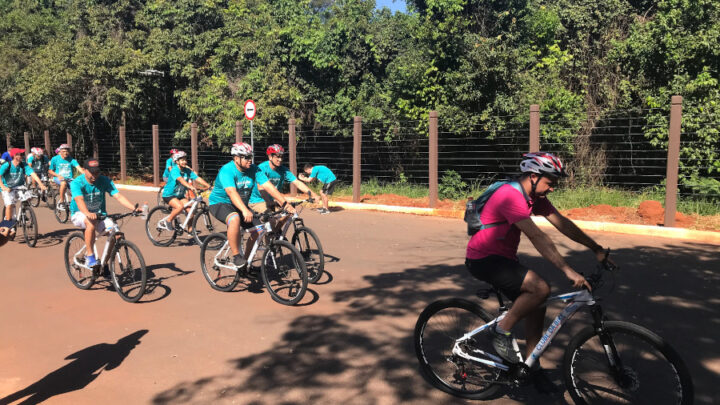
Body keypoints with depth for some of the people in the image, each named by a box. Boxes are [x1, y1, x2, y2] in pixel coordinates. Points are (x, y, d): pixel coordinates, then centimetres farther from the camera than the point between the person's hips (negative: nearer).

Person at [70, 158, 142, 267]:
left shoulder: (104, 180, -7)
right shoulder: (77, 183, -16)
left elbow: (118, 196, -17)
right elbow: (79, 199, -34)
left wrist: (134, 208, -33)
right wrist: (88, 213, -54)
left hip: (99, 214, 3)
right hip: (80, 214, -3)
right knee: (91, 224, -38)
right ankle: (89, 257, -25)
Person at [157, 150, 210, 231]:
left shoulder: (187, 171, -2)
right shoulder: (174, 170, -20)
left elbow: (197, 178, -12)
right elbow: (180, 179, -39)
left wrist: (207, 185, -29)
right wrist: (191, 187, -55)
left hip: (180, 195, 6)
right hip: (169, 195, -6)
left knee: (190, 210, -11)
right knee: (180, 207, -31)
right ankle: (167, 221, -10)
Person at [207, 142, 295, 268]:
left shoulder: (254, 169, -7)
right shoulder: (227, 171, -24)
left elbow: (268, 186, -14)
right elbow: (231, 192, -39)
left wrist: (285, 203, -25)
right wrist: (245, 210, -54)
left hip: (241, 206, 6)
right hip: (220, 203, -6)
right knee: (235, 219, -38)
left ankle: (246, 259, 10)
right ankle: (236, 256, -24)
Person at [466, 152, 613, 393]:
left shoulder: (535, 196, 5)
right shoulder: (511, 196, -25)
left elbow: (562, 223, 7)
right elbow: (538, 237, -32)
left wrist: (596, 249, 4)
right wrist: (568, 271, -35)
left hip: (503, 257, 9)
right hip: (483, 259, -9)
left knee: (536, 308, 6)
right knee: (541, 288, -24)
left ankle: (533, 369, 19)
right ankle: (500, 333, -8)